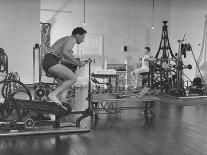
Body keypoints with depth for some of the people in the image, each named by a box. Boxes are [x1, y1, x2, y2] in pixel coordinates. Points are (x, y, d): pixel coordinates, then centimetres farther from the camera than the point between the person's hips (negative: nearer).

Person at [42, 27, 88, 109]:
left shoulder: (65, 39, 28)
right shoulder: (72, 39, -3)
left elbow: (61, 59, 31)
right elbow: (64, 52, -22)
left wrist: (77, 63, 28)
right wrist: (77, 62, -14)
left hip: (46, 62, 10)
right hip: (51, 61, -10)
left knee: (68, 79, 19)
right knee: (73, 78, -14)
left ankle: (57, 100, 13)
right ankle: (53, 94, -17)